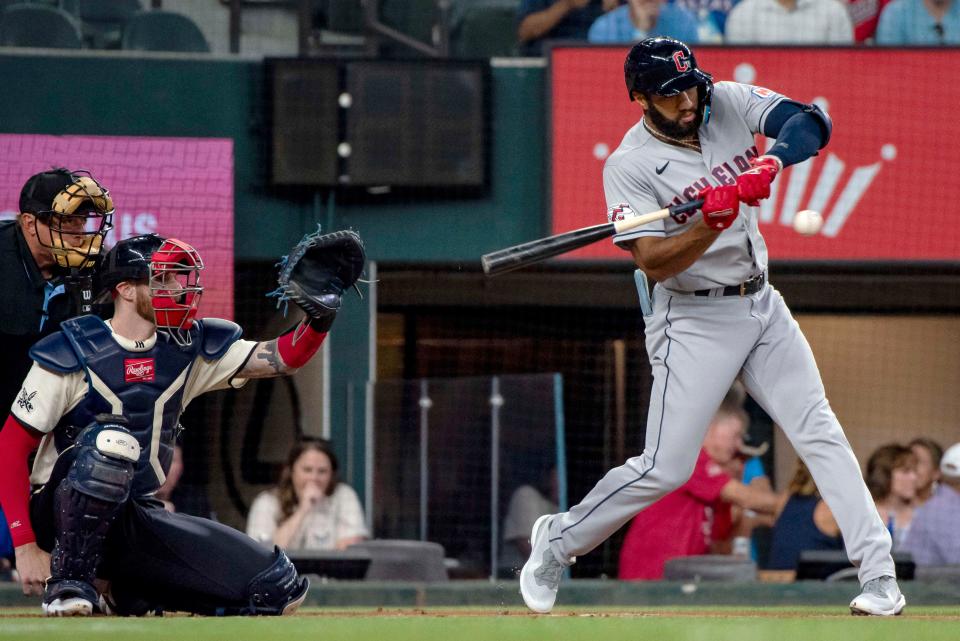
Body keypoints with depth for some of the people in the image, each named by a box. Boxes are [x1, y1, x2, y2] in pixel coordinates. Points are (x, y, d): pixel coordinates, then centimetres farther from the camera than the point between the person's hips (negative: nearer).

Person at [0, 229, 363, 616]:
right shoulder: (72, 354, -10)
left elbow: (283, 358, 1)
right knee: (112, 441, -37)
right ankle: (69, 584, -22)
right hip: (63, 514, -6)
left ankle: (119, 593, 9)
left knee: (280, 588, -6)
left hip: (137, 520, 6)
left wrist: (320, 318, -21)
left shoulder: (190, 349, 6)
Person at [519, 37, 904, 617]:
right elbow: (655, 264, -21)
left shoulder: (729, 103, -1)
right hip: (694, 321, -5)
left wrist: (772, 161, -32)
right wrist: (711, 225, -35)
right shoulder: (629, 165, -14)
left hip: (763, 307, 5)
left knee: (821, 434, -3)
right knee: (666, 468, -7)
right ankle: (557, 542, 13)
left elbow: (814, 123, -14)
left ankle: (880, 576, -4)